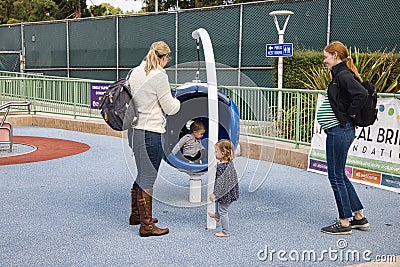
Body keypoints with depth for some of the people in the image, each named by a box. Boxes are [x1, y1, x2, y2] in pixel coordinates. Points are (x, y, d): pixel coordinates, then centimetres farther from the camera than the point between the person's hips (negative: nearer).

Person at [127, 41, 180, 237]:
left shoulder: (135, 72, 9)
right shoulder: (159, 76, -14)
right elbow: (170, 108, -10)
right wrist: (177, 101, 12)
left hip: (136, 130, 9)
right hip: (151, 132, -9)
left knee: (142, 175, 21)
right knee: (148, 178, -2)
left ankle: (136, 214, 35)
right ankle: (146, 225, 5)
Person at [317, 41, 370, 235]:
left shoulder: (343, 75, -15)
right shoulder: (340, 75, 14)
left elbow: (361, 94, -30)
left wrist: (351, 113, -17)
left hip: (339, 131, -11)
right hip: (339, 131, 11)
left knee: (336, 176, -2)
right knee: (339, 175, 17)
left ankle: (344, 223, 9)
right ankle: (359, 217, 25)